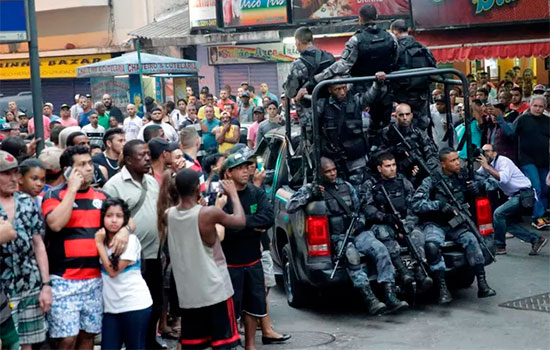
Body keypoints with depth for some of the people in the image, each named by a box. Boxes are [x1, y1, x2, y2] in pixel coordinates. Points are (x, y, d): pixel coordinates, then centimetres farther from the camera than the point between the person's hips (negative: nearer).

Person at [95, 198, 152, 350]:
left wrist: (99, 244, -11)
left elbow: (113, 271, -14)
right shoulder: (102, 239, 7)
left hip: (135, 304, -5)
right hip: (111, 306, 5)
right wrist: (100, 243, -1)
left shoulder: (131, 240, -10)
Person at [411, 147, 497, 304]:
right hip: (436, 225, -3)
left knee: (471, 240, -29)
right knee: (431, 245, -34)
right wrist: (440, 205, -22)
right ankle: (443, 288, -26)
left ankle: (482, 285, -25)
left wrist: (478, 185, -6)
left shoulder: (463, 176, 7)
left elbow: (492, 183, 16)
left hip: (456, 224, 3)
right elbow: (416, 204, -13)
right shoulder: (431, 181, -5)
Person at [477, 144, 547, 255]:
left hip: (524, 194, -10)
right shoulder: (487, 165, 10)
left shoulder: (503, 161, -15)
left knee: (498, 213, -18)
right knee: (509, 223, 9)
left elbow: (504, 178, -32)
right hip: (514, 196, 10)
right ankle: (536, 239, 15)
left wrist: (487, 167, -31)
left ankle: (500, 246, -8)